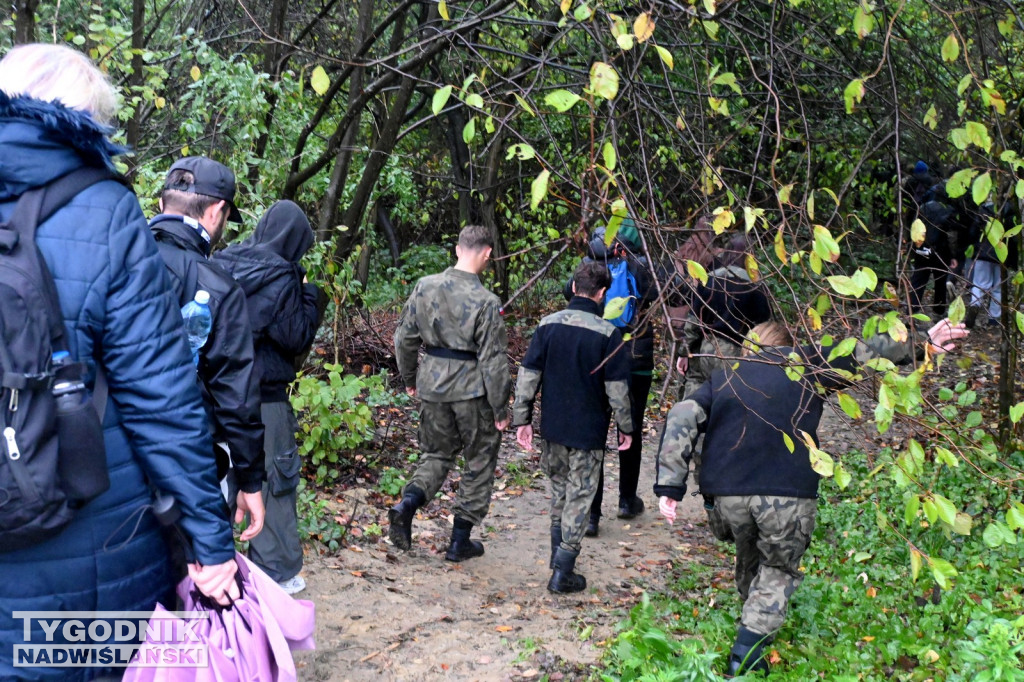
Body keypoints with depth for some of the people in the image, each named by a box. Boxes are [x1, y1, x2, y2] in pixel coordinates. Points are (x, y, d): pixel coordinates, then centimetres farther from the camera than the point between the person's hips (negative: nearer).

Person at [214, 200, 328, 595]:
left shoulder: (222, 263, 5)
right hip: (262, 396, -6)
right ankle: (278, 572, 12)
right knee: (274, 480, 5)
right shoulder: (279, 277, -16)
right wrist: (311, 300, 1)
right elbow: (297, 338, -13)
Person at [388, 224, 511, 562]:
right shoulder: (486, 302, -17)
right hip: (472, 390, -4)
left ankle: (407, 504, -2)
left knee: (437, 454, 23)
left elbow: (405, 338, 6)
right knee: (479, 462, 13)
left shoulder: (425, 286, -2)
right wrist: (501, 410, -6)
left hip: (432, 384, 5)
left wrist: (409, 377, 21)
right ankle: (460, 540, 19)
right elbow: (493, 360, -15)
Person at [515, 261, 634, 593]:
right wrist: (626, 426, 3)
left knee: (559, 486, 23)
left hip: (552, 426, 4)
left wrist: (522, 418, 5)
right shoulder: (608, 333, -13)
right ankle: (563, 573, 8)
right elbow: (617, 388, -10)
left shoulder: (548, 324, -3)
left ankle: (558, 552, 34)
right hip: (588, 430, -4)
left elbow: (528, 375, -2)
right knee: (579, 495, 7)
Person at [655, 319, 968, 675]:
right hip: (788, 494, -3)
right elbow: (864, 351, 12)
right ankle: (745, 656, 4)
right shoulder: (807, 364, 15)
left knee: (749, 562, 27)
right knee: (779, 570, 16)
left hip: (726, 494, 3)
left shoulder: (725, 376, 20)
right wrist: (920, 342, 21)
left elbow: (682, 417, 7)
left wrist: (670, 486, 3)